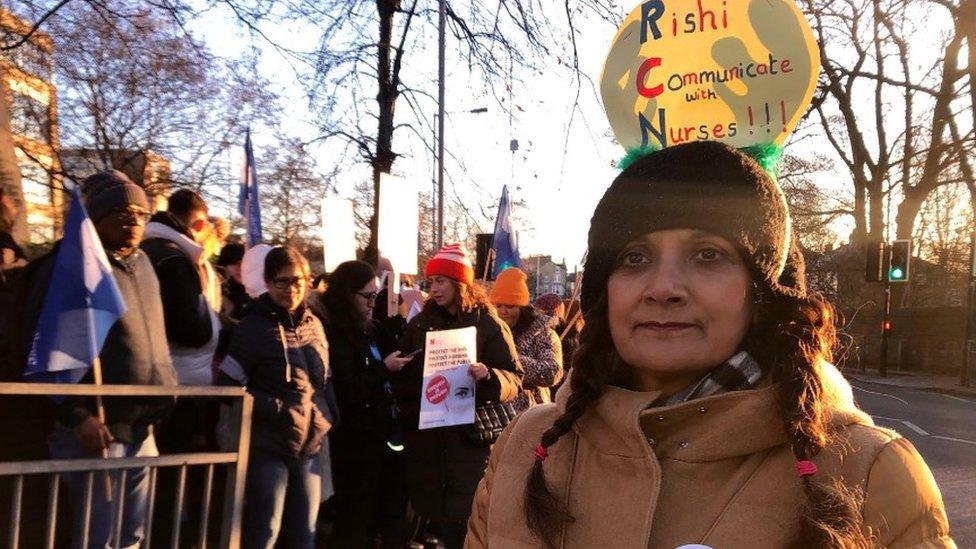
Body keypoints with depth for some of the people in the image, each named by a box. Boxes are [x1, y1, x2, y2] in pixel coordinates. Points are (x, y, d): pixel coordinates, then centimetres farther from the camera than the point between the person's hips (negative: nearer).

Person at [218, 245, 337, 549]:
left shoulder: (313, 324, 8)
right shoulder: (254, 327, -9)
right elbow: (228, 385, -12)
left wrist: (330, 416, 3)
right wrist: (277, 409, -17)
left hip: (309, 445, 6)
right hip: (269, 447, -5)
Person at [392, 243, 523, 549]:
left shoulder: (489, 325, -2)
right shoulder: (420, 323, 9)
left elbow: (515, 381, -7)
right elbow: (403, 376, 19)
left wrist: (488, 376, -25)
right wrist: (390, 367, -1)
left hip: (470, 436, -4)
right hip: (425, 436, 4)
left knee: (464, 520, -3)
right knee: (432, 515, 10)